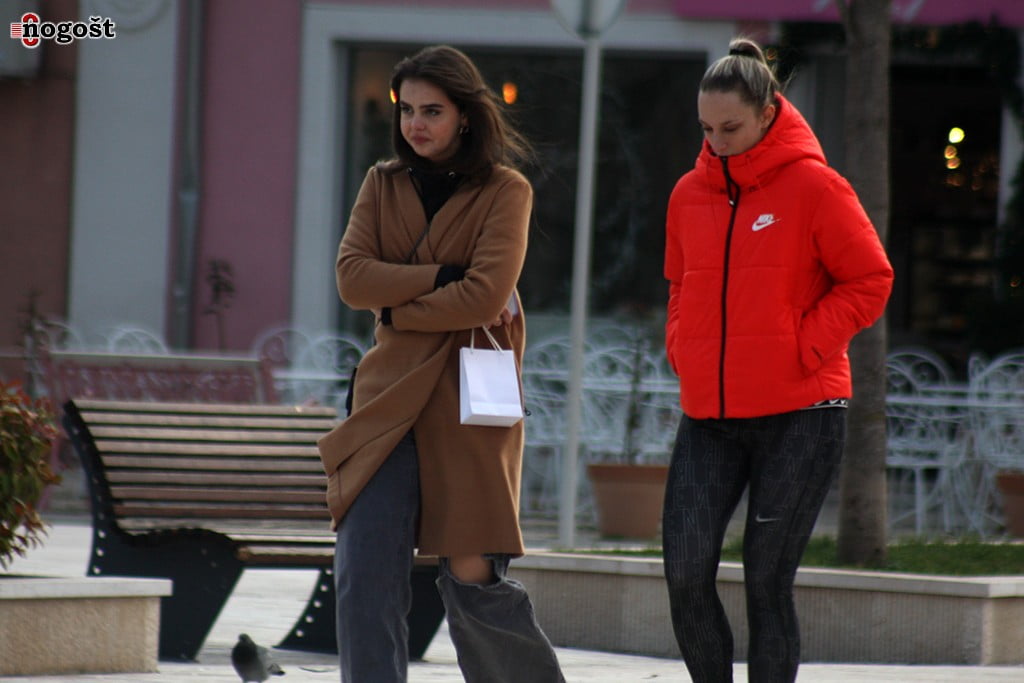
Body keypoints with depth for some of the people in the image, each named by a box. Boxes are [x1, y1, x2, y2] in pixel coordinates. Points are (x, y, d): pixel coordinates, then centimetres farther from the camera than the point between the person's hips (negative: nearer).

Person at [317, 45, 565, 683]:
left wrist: (399, 309, -6)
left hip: (471, 398, -4)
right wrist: (442, 277, -11)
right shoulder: (383, 185, 12)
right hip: (391, 395, 4)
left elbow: (486, 296, -13)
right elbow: (353, 276, -2)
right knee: (365, 571, -8)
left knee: (471, 575, -3)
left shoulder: (505, 191, -1)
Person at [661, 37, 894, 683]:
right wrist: (683, 348, 8)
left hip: (799, 415, -5)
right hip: (707, 417, 5)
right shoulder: (690, 193, 10)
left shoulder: (813, 186, -6)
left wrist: (804, 347, -10)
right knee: (686, 574, -6)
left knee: (768, 581, -3)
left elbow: (870, 281, -3)